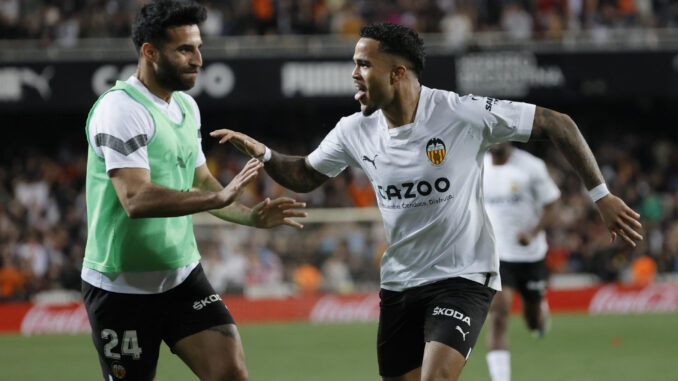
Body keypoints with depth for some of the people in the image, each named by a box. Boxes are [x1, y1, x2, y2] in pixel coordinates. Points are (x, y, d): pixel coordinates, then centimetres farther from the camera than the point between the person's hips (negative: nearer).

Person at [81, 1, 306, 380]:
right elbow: (136, 199, -30)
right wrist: (219, 197, -37)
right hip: (123, 288, -7)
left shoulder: (187, 107, 10)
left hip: (183, 275, 7)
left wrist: (252, 216, 4)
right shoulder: (121, 108, -18)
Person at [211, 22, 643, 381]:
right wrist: (263, 153, -5)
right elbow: (304, 176, 15)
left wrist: (601, 194, -11)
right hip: (399, 283, 6)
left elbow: (556, 124, -11)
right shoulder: (356, 131, -2)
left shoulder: (463, 114, -17)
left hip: (463, 279, -6)